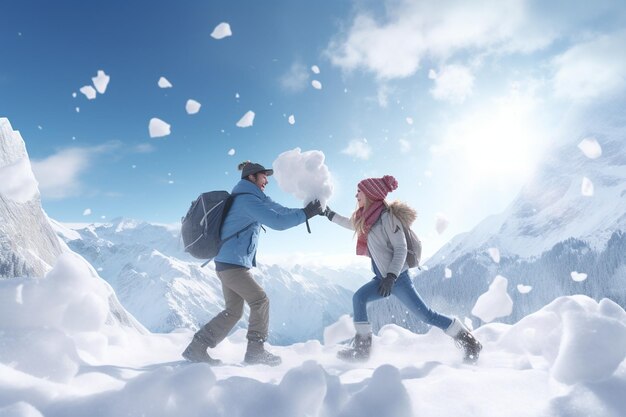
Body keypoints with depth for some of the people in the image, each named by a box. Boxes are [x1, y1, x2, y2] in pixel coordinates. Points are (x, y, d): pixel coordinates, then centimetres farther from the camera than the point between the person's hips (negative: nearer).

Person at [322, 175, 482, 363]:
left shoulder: (386, 216, -16)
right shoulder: (366, 218, 9)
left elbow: (401, 248, -18)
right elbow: (350, 223, 32)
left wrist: (391, 277, -24)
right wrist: (330, 214, 33)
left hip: (396, 276, -9)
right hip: (383, 277, 9)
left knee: (425, 314, -6)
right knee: (359, 298, 2)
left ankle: (469, 342, 9)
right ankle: (362, 348, 7)